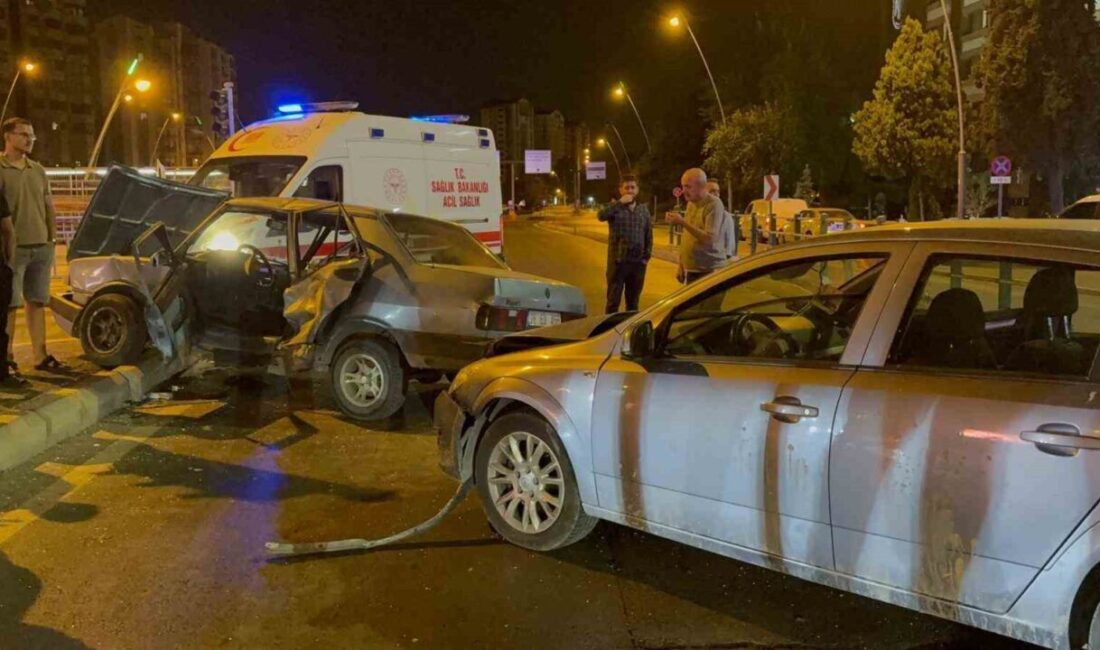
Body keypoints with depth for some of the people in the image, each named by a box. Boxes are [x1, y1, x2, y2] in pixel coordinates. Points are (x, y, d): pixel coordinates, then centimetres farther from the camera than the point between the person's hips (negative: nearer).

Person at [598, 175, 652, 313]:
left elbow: (649, 235, 11)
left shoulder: (644, 210, 9)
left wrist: (647, 257, 3)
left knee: (633, 302, 12)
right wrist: (620, 202, -24)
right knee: (613, 301, 1)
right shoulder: (615, 208, -1)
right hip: (618, 261, -3)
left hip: (638, 262, 3)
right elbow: (601, 216, -24)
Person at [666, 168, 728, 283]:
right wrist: (681, 266, 14)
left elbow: (709, 239, -21)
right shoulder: (691, 204, 12)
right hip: (690, 270, 7)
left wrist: (682, 222, -25)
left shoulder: (714, 204, -12)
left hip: (709, 271, -7)